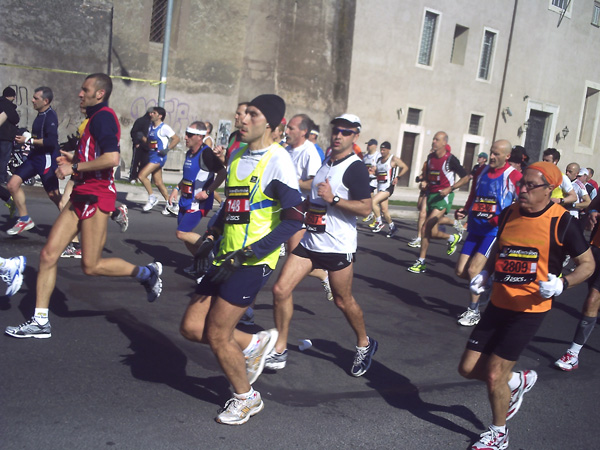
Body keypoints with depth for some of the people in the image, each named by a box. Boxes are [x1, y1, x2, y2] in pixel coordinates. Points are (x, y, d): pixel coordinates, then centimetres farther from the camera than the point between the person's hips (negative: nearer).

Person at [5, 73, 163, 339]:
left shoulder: (103, 116, -11)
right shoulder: (95, 118, 20)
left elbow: (112, 158, -25)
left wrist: (75, 167, -17)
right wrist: (75, 161, 17)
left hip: (96, 196, -10)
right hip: (82, 196, 10)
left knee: (91, 266, -5)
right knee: (48, 255, 3)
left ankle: (146, 273, 14)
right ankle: (40, 322, 8)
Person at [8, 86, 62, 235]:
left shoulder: (50, 116, -16)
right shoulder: (41, 115, 12)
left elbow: (51, 141, -26)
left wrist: (28, 140, -18)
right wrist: (25, 138, 9)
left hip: (47, 159, -9)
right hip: (35, 156, 9)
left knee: (53, 195, -4)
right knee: (13, 184, 3)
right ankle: (24, 220, 12)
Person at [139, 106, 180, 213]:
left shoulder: (164, 127, -11)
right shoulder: (151, 127, 14)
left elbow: (176, 139, -13)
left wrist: (168, 149, -21)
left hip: (159, 156, -8)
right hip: (152, 155, 9)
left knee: (142, 175, -17)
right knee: (158, 183, 10)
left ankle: (152, 198, -3)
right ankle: (169, 203, 21)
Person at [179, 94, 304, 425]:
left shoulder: (277, 160, -12)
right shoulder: (237, 155, 13)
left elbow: (293, 220, -18)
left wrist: (244, 255, -20)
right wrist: (211, 237, 11)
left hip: (253, 263, -8)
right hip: (227, 258, 8)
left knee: (217, 335, -2)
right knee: (191, 327, 6)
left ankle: (246, 398, 22)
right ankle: (254, 344, 28)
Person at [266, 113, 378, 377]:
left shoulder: (355, 168, -11)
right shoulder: (325, 162, 14)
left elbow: (365, 208, -19)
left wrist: (333, 199, -23)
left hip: (338, 246, -7)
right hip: (311, 240, 7)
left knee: (343, 301, 6)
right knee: (281, 289, -3)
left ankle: (364, 345, 33)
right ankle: (280, 351, 10)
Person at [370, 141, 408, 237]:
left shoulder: (393, 159, -6)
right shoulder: (379, 160, 14)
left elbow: (405, 167, -7)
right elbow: (376, 172, 22)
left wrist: (397, 177, -14)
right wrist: (372, 170, 0)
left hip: (388, 187, -8)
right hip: (380, 186, 8)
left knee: (373, 201, -22)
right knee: (383, 210, 10)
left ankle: (379, 223, -10)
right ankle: (391, 226, 28)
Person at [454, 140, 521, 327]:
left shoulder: (514, 176, -11)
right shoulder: (482, 171, 8)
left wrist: (500, 219, -22)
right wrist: (464, 211, 2)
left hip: (495, 231, -6)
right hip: (475, 228, 6)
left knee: (473, 270, -12)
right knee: (461, 271, 4)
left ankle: (473, 311, 6)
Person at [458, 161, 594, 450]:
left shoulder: (560, 221, -12)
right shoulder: (509, 213, 3)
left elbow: (587, 263, -3)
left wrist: (562, 284, -21)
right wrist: (485, 274, 5)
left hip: (529, 310, -5)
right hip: (498, 304, 6)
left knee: (493, 374, -5)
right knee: (468, 368, 5)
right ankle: (518, 381, 36)